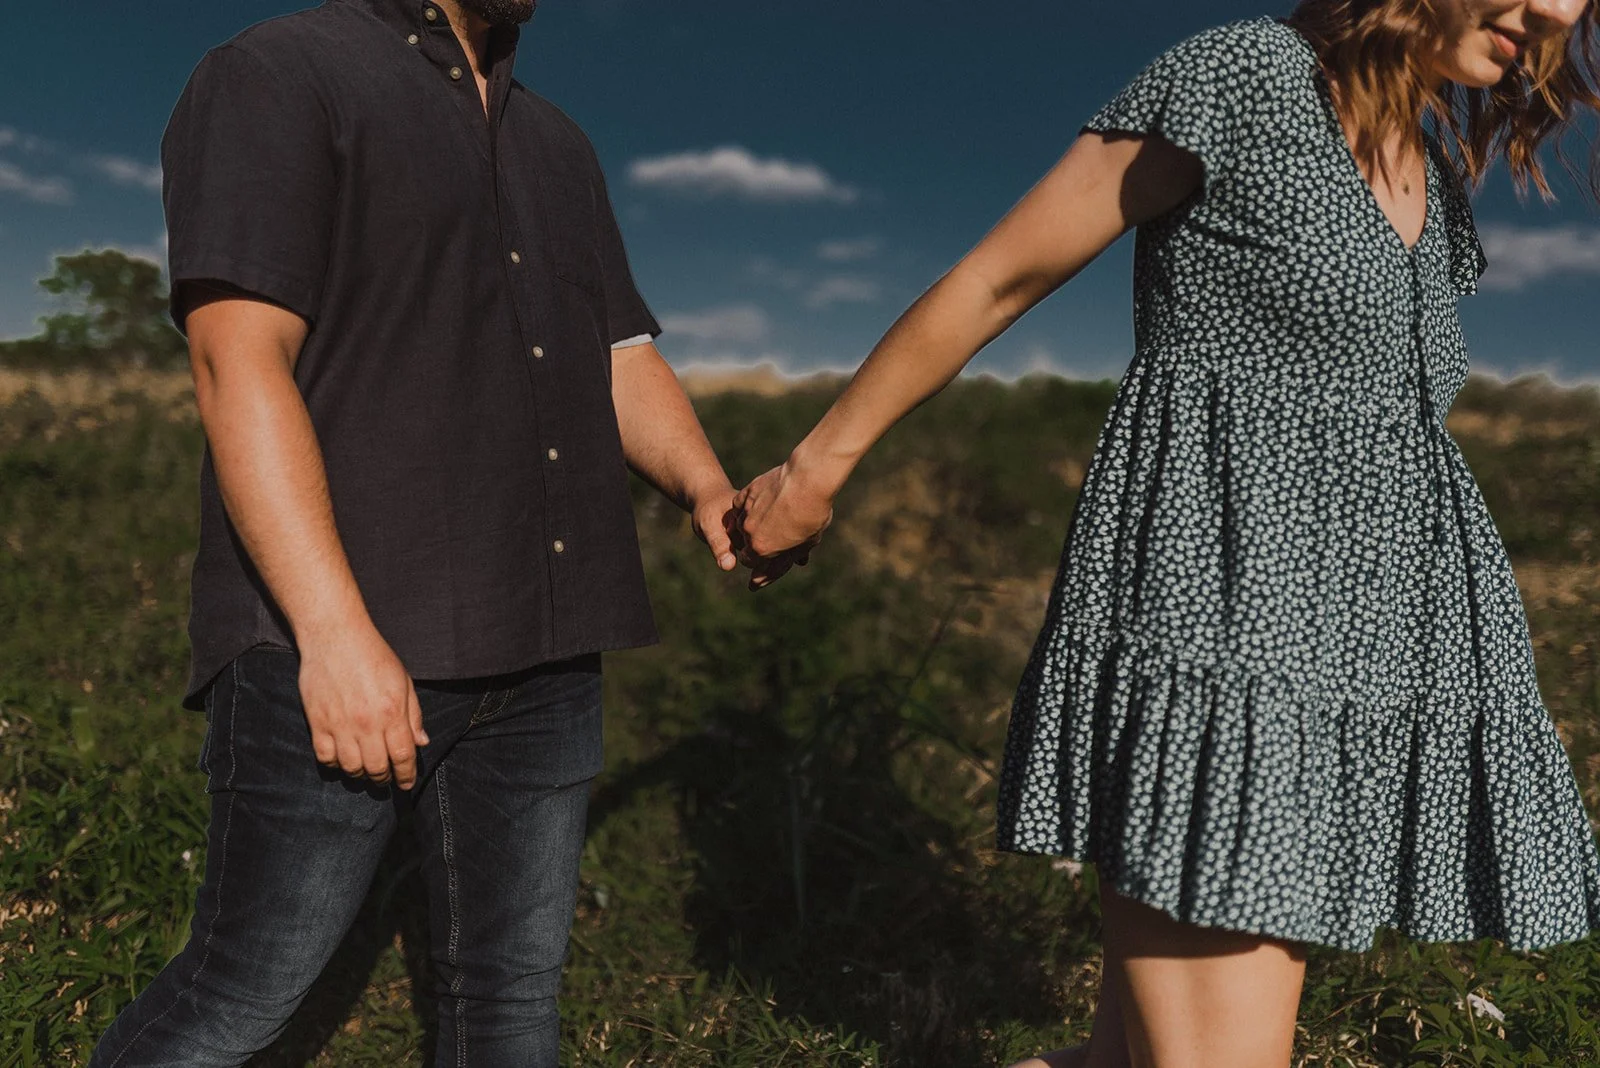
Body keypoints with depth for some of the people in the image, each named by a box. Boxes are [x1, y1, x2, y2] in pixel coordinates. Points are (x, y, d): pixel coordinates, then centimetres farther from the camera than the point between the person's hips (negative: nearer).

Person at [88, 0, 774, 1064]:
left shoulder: (559, 147, 21)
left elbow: (623, 359, 16)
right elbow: (240, 359, -13)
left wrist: (708, 487, -5)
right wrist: (334, 629, -23)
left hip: (543, 653, 7)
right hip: (332, 642, -6)